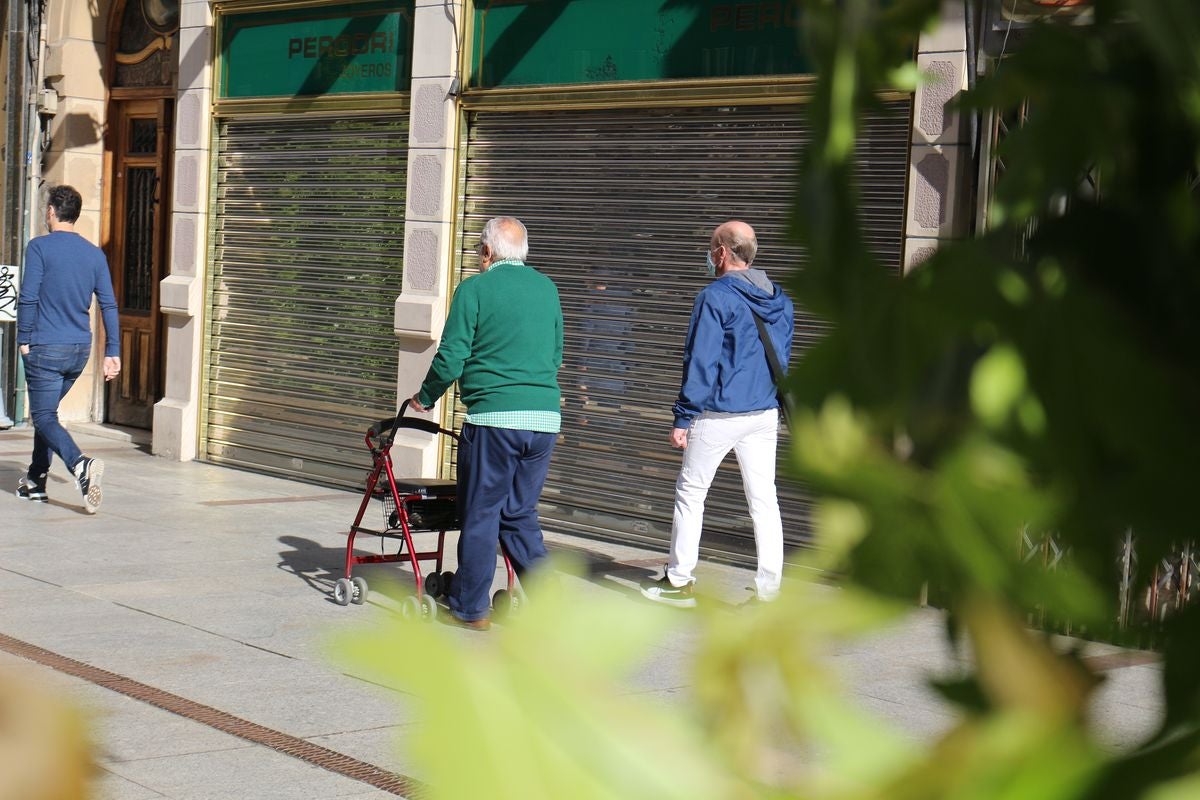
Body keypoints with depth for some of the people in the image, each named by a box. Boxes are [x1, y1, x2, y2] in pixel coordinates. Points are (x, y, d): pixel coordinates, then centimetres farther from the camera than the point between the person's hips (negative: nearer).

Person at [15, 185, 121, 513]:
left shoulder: (40, 248, -7)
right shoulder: (95, 254, 8)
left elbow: (28, 298, -13)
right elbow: (108, 305, 6)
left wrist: (24, 340, -2)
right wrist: (112, 352, 7)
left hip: (45, 349, -6)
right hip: (80, 350, 6)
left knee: (43, 416, -4)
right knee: (46, 411, 20)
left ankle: (80, 464, -29)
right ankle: (36, 481, 22)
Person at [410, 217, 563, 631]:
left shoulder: (475, 289, -4)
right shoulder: (547, 289, 13)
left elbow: (451, 358, -5)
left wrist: (425, 398, 12)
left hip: (494, 417, -5)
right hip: (546, 418, 5)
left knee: (480, 515, 5)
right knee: (520, 513, 15)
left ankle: (470, 608, 12)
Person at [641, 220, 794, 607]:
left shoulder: (715, 297, -12)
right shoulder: (780, 300, 9)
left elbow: (700, 363, -14)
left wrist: (683, 418, -10)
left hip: (719, 415, -6)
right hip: (765, 415, 6)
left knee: (690, 492, 7)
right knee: (763, 497, 7)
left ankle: (679, 581, 12)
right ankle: (769, 589, 6)